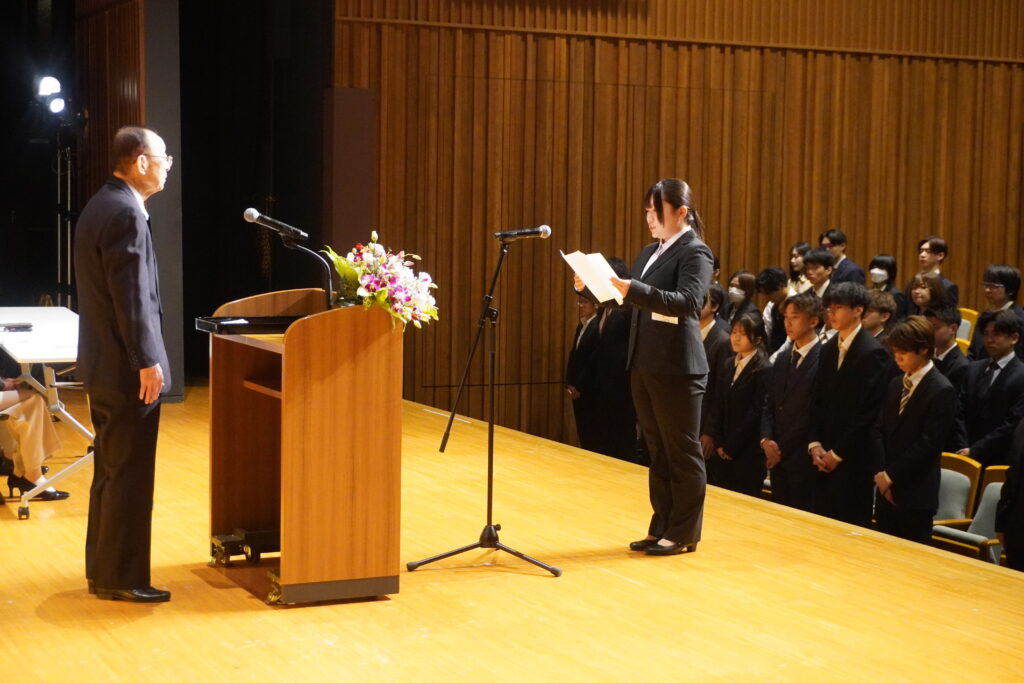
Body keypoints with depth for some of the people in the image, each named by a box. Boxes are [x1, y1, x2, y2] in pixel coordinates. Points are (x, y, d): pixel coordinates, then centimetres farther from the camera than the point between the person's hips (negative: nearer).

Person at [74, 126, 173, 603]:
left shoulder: (100, 205, 13)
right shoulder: (126, 214, -18)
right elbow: (130, 296, -22)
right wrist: (147, 361, -20)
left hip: (102, 363, 10)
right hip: (126, 366, -10)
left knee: (111, 469, 16)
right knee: (130, 474, -3)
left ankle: (103, 568, 24)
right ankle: (121, 578, 4)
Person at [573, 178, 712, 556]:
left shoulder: (695, 252, -10)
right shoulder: (649, 252, 15)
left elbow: (687, 301, -24)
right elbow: (624, 299, 20)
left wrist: (633, 289, -34)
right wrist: (589, 286, 3)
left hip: (676, 369, -8)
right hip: (643, 366, 8)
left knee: (682, 453, 2)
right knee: (657, 452, 14)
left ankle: (684, 534, 10)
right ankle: (662, 528, 21)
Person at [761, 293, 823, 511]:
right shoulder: (783, 358, 14)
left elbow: (814, 412, -15)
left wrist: (783, 449, -10)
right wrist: (766, 440, -3)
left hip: (803, 460, -7)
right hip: (776, 456, 7)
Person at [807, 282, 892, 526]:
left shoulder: (873, 353, -12)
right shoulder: (828, 349, 12)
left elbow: (868, 411, -15)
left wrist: (838, 453, -13)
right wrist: (814, 443, 2)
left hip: (854, 460, -7)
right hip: (825, 459, 7)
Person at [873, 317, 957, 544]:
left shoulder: (942, 391, -10)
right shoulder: (896, 385, 14)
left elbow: (928, 442, -15)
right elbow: (882, 431, 11)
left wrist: (891, 475, -13)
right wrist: (881, 473, -3)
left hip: (915, 494, -7)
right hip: (886, 491, 7)